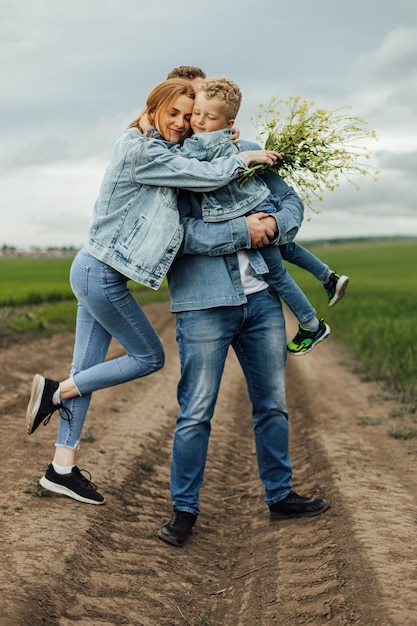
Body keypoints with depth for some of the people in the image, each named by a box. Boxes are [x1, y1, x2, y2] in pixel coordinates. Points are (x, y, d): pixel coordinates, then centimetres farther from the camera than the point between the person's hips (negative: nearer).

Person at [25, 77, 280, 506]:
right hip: (102, 276, -10)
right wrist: (245, 158, -2)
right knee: (149, 357, 3)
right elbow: (207, 177, -18)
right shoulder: (142, 151, -16)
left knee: (87, 371, 10)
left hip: (92, 272, 10)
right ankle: (55, 392, 7)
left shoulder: (154, 152, 15)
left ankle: (62, 468, 17)